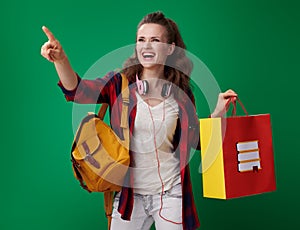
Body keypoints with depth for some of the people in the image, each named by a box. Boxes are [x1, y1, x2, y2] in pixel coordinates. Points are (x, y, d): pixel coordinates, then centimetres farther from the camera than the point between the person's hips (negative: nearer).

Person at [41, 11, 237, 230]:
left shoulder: (181, 93, 0)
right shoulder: (120, 83, -4)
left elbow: (196, 141, 9)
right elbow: (78, 90, -21)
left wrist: (219, 110, -4)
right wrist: (60, 59, -39)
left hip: (170, 194, 0)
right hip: (129, 194, 0)